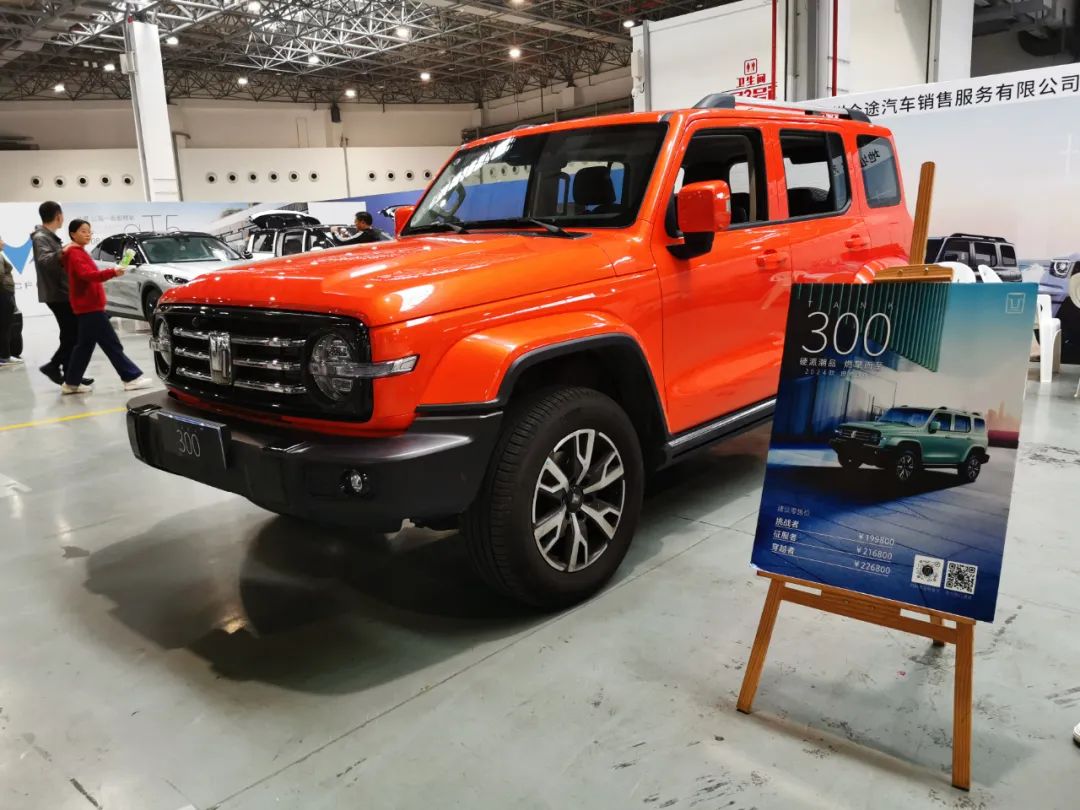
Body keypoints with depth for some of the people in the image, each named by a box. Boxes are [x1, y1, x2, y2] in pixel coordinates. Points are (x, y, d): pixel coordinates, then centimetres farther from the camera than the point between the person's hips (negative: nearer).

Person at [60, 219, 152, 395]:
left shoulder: (78, 252, 21)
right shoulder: (75, 253, -12)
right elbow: (87, 275, -28)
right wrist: (112, 272, -41)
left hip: (87, 306, 10)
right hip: (89, 306, -10)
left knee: (85, 345, 12)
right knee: (112, 344, -10)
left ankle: (71, 383, 15)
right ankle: (132, 377, -10)